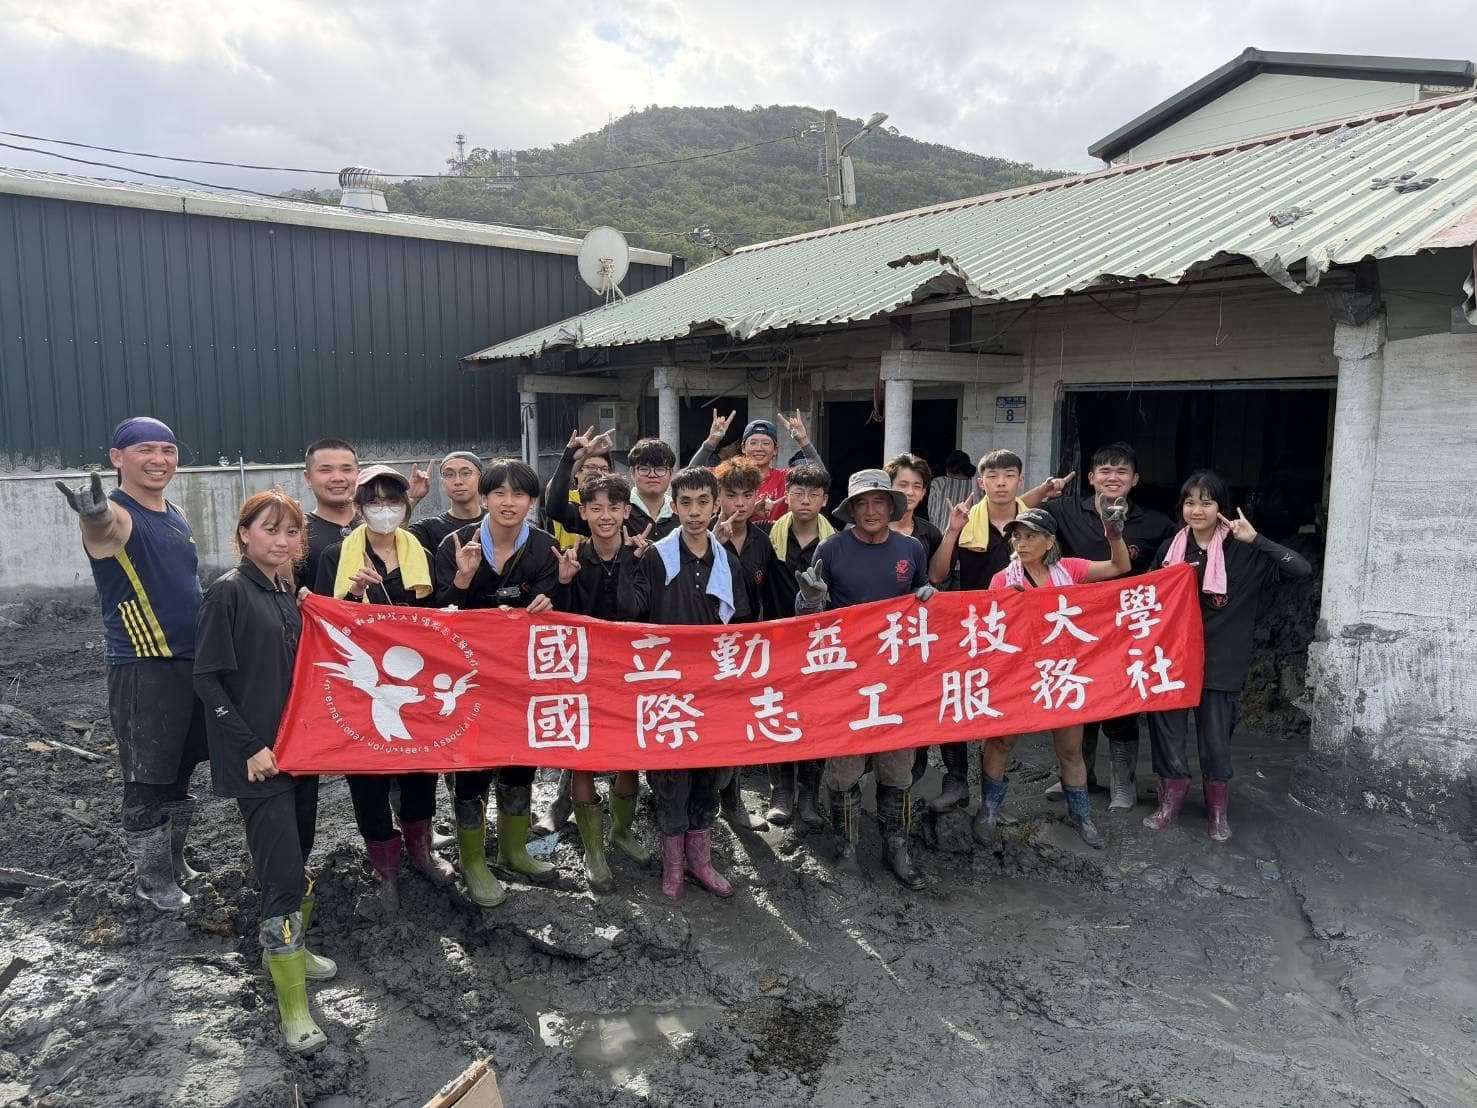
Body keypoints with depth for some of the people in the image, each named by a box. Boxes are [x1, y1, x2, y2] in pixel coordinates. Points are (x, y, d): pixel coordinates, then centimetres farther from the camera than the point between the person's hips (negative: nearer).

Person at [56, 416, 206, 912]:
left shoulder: (177, 516, 10)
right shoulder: (116, 516, -14)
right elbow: (101, 526, -40)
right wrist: (95, 513, -64)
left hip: (192, 663, 7)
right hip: (142, 670, -7)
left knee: (181, 772, 18)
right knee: (148, 780, 4)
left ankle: (173, 861, 34)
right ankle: (150, 877, 21)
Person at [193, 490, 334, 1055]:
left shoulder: (288, 593, 9)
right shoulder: (229, 591, -11)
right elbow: (208, 677, -13)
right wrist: (250, 745, -15)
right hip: (256, 756, -7)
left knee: (296, 860, 17)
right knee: (284, 876, -7)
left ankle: (285, 948, 38)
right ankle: (293, 1006, 2)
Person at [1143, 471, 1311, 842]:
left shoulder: (1243, 553, -7)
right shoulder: (1170, 548, 4)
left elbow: (1302, 569, -17)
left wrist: (1255, 539, -20)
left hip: (1219, 662, -3)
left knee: (1216, 740, 7)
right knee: (1166, 732, 7)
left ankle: (1218, 810, 27)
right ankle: (1171, 800, 26)